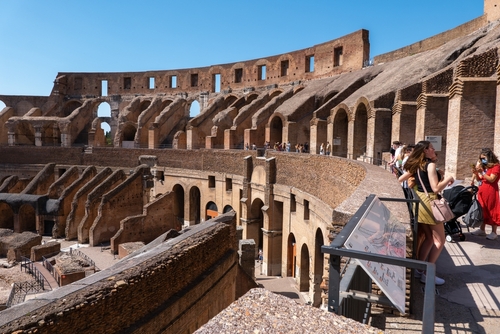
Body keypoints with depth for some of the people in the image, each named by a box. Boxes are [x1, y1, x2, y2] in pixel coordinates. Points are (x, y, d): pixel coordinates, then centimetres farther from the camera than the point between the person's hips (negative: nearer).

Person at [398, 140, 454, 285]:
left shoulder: (416, 165, 10)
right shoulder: (430, 164, -13)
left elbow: (399, 180, 14)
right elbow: (436, 188, -19)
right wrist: (448, 178, -6)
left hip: (420, 201, 8)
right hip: (428, 202, -8)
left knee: (429, 238, 17)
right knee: (439, 240, 2)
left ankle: (418, 269, 20)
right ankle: (427, 274, 4)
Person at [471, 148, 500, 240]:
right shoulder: (485, 167, 16)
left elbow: (491, 179, -16)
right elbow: (479, 179, 18)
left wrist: (482, 173, -25)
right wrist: (476, 173, 0)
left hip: (491, 192, -8)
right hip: (482, 191, 8)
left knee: (492, 211, -4)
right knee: (483, 211, 9)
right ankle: (482, 230, 15)